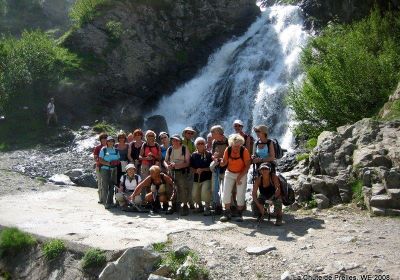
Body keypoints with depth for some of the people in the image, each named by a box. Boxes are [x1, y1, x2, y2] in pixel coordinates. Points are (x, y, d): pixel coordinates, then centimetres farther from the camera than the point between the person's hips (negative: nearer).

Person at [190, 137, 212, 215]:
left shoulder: (208, 154, -2)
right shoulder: (193, 155, 8)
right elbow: (191, 167, 9)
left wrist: (203, 169, -15)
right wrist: (196, 171, -11)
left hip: (207, 178, -4)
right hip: (196, 178, 4)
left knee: (205, 192, -27)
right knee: (194, 195, -2)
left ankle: (207, 207, -5)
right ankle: (200, 206, 29)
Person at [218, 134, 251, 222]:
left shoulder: (244, 151, -20)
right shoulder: (228, 150, -14)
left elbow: (247, 165, -13)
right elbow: (224, 163, -6)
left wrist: (239, 177, -16)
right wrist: (219, 162, -29)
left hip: (242, 174, -2)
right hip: (229, 173, 2)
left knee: (240, 194, -7)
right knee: (226, 193, -5)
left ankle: (239, 214, 6)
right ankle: (227, 213, 4)